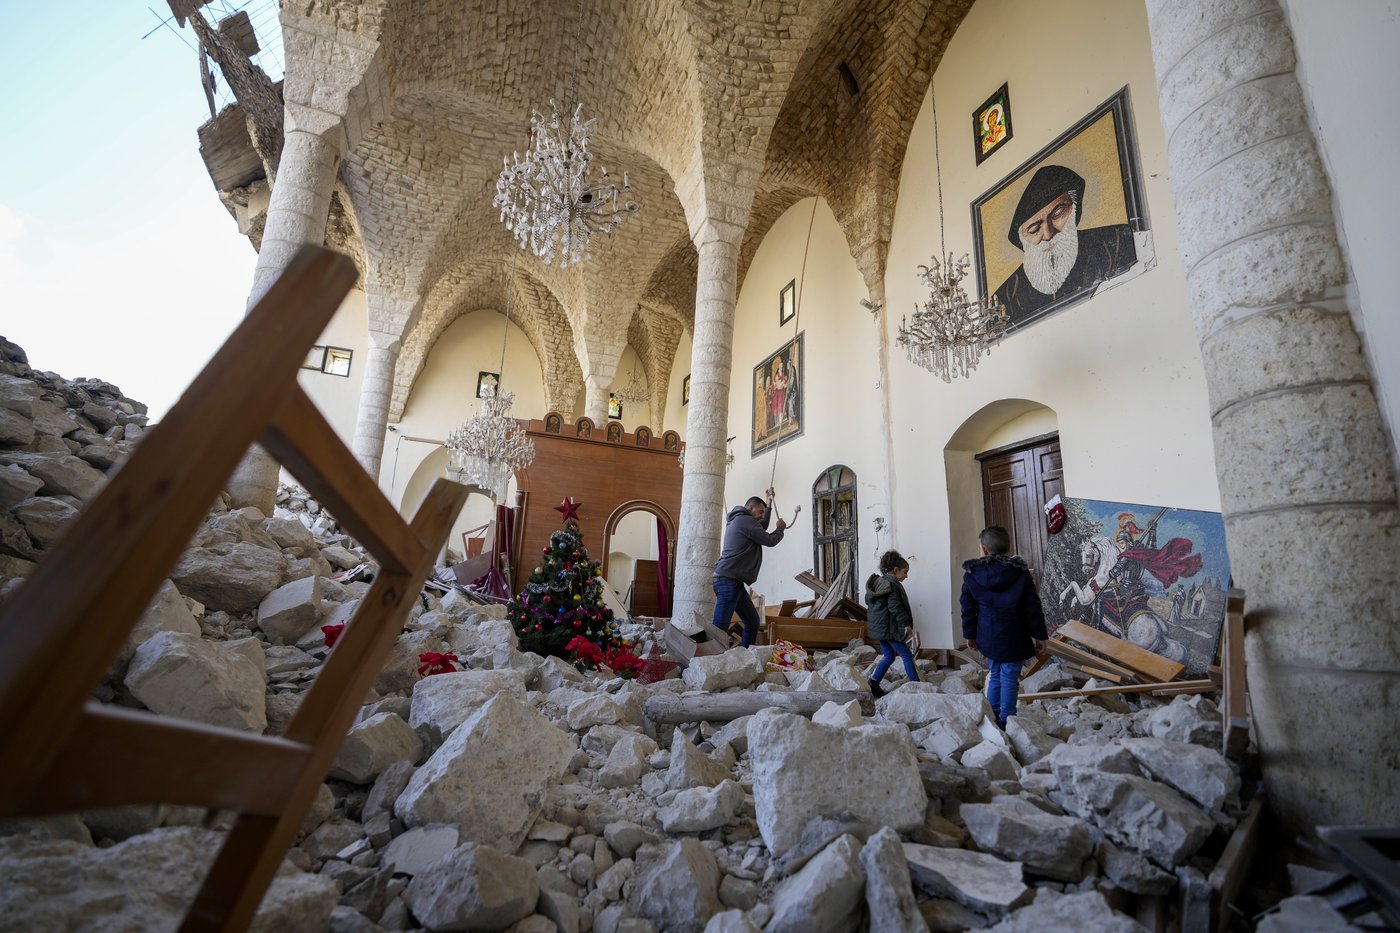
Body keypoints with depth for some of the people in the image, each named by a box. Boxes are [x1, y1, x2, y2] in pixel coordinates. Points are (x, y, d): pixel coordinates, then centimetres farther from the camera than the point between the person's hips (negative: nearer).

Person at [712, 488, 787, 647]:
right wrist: (780, 528, 14)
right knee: (719, 628, -16)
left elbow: (761, 528, 38)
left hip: (734, 581, 11)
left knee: (752, 621, 14)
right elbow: (769, 541, -5)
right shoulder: (745, 520, -8)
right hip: (728, 581, -11)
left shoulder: (737, 520, 23)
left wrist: (769, 504, 37)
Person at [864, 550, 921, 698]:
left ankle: (873, 683, 12)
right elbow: (895, 607, -21)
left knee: (889, 656, 16)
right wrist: (906, 624, -15)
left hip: (878, 627, 9)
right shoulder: (893, 585, -16)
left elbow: (868, 601, 18)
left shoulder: (876, 582, 12)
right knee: (906, 655, 1)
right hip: (889, 628, -9)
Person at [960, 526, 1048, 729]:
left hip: (988, 637, 2)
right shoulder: (1021, 572, -5)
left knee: (995, 674, 17)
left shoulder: (971, 574, -2)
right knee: (1009, 678, 3)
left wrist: (969, 634, 15)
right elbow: (1033, 607, -3)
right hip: (1013, 639, -2)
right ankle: (1006, 723, 5)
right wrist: (1039, 635, 5)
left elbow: (968, 608, 4)